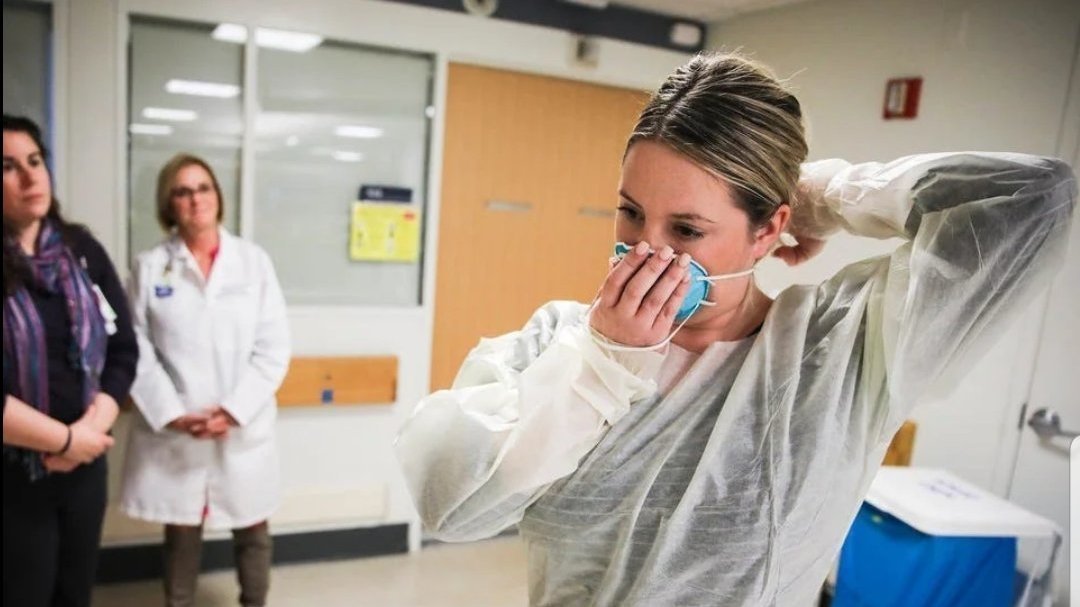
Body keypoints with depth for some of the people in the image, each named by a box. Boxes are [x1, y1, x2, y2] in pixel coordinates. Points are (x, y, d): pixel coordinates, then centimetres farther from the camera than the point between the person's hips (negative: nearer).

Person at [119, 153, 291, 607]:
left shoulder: (254, 261, -1)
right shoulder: (149, 267, 0)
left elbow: (274, 347, -4)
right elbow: (137, 351, -4)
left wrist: (234, 410, -11)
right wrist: (173, 414, -13)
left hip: (244, 430, 1)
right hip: (172, 433, 0)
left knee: (252, 531, 13)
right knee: (181, 533, 14)